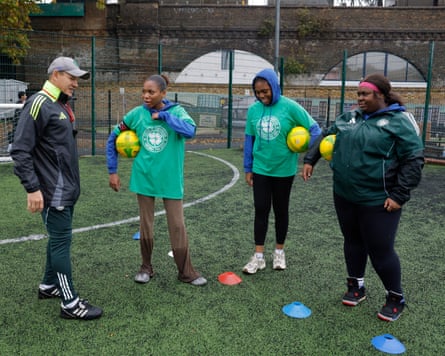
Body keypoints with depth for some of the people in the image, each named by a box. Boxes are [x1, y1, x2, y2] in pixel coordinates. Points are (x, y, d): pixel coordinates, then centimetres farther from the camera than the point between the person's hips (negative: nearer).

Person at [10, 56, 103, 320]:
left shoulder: (62, 105, 14)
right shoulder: (39, 104, -14)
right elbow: (21, 150, -19)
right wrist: (32, 188, -22)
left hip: (67, 189, 9)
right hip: (53, 191, -9)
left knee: (59, 238, 17)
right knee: (62, 241, -4)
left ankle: (49, 286, 33)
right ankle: (71, 303, 4)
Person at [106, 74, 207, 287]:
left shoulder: (176, 111, -7)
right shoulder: (137, 114, -2)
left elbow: (190, 131, -28)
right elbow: (113, 139, 7)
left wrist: (163, 115, -22)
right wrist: (112, 171, 5)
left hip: (170, 180, -2)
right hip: (144, 178, 2)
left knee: (178, 226, 3)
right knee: (146, 225, 12)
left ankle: (186, 272, 17)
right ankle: (146, 268, 30)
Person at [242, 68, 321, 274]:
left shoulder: (290, 107, -13)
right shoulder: (253, 109, -3)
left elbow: (315, 129, -8)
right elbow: (249, 139, 4)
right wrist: (248, 168, 6)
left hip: (284, 170, -2)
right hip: (260, 169, 2)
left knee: (281, 210, 13)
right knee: (261, 210, 4)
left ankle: (279, 252, 29)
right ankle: (259, 256, 13)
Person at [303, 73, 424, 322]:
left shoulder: (399, 122, -10)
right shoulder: (351, 117, 9)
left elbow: (413, 160, -13)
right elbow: (326, 138, 22)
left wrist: (399, 195, -17)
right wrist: (310, 160, 16)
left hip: (378, 201, -6)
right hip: (345, 196, 6)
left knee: (380, 250, 1)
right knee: (353, 242, 18)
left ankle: (396, 298, 24)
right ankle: (356, 286, 38)